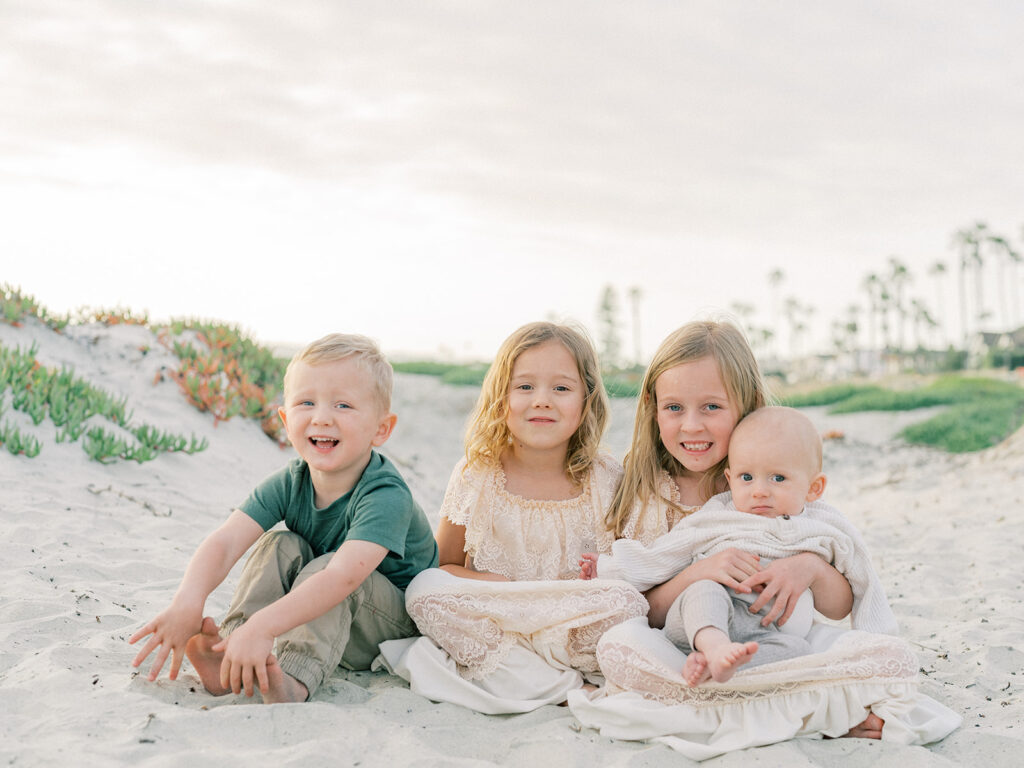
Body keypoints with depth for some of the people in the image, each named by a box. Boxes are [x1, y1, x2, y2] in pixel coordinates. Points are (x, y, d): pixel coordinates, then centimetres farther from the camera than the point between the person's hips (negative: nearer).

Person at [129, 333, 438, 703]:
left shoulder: (386, 495, -31)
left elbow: (343, 576, -46)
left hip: (399, 628, -6)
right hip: (319, 617, 6)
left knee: (323, 567, -31)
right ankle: (228, 652, -28)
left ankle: (294, 677, -41)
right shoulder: (289, 485, -12)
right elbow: (225, 540, -26)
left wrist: (262, 627, -58)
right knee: (281, 547, -18)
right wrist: (188, 601, -46)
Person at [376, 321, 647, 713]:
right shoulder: (476, 476, -2)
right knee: (423, 589, -26)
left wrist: (598, 575, -18)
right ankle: (556, 678, -26)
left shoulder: (605, 479, -1)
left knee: (628, 602, -29)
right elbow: (442, 566, 3)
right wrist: (492, 582, -17)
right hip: (486, 614, 0)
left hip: (573, 620, 0)